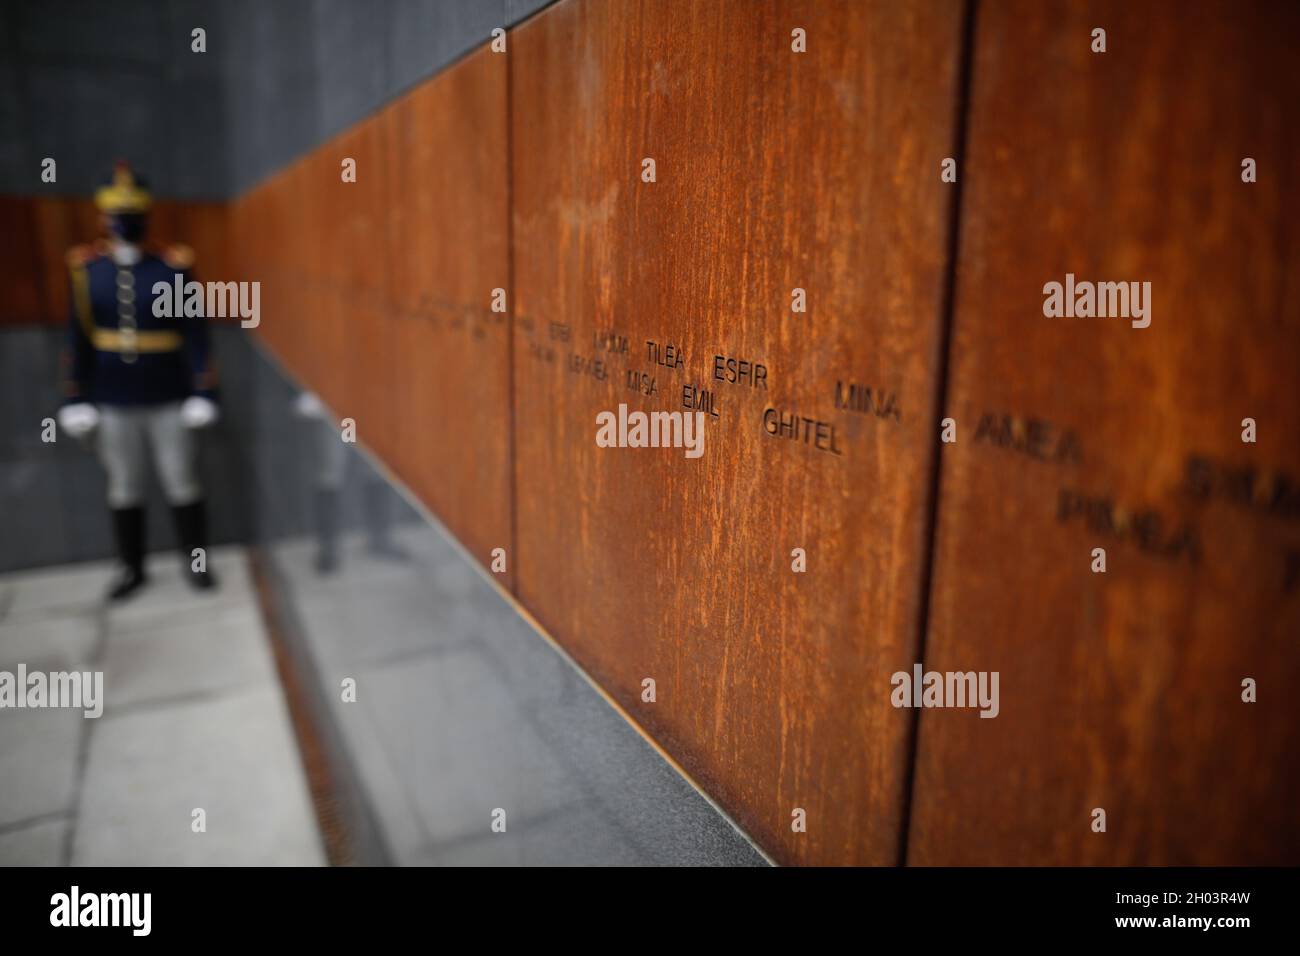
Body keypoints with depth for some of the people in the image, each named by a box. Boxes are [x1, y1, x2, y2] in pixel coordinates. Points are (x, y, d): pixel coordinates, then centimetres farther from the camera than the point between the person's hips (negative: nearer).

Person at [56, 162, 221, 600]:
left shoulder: (173, 267, -5)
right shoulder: (86, 268, 0)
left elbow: (195, 334, -5)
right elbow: (78, 339, 4)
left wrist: (203, 393, -9)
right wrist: (75, 399, 3)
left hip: (168, 403, -2)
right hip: (114, 406, 2)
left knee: (181, 484, 7)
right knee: (124, 489, 12)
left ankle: (196, 561, 22)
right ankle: (132, 567, 26)